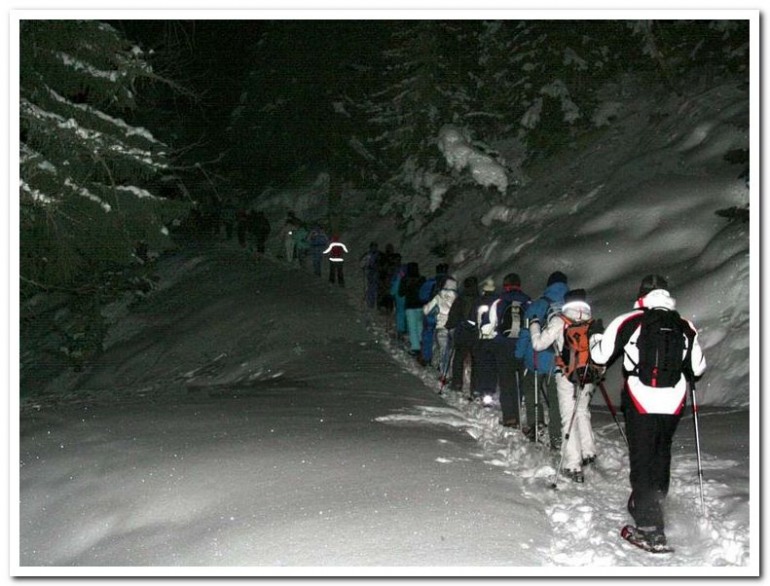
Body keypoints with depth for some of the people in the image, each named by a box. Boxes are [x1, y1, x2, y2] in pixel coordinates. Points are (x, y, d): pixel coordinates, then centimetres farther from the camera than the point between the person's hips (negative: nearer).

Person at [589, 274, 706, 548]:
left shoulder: (628, 322, -6)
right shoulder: (685, 327, 4)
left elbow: (601, 355, 0)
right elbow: (698, 368, 12)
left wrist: (595, 339, 21)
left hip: (640, 404, -3)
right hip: (673, 405, 3)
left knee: (642, 460, 1)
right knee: (661, 456, 21)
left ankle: (652, 526, -5)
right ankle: (648, 505, 37)